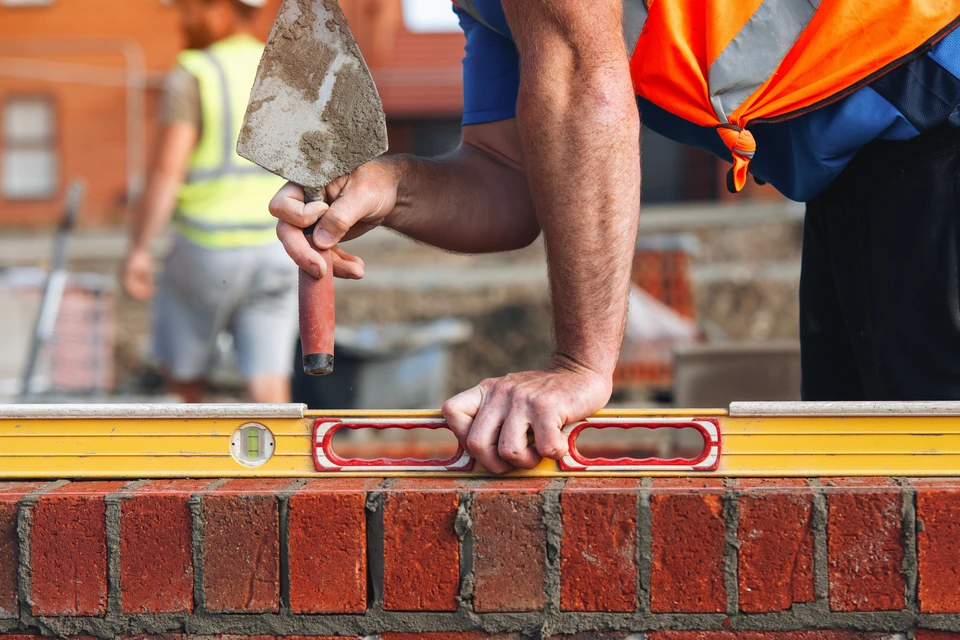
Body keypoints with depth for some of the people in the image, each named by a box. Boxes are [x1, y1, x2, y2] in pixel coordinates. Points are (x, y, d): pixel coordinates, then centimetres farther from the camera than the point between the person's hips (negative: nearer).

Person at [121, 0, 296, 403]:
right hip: (277, 249, 4)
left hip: (209, 248, -4)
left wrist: (138, 250, -15)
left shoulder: (191, 77, -9)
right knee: (268, 380, 1)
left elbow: (168, 171, -17)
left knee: (183, 370, 17)